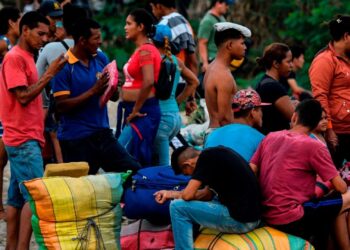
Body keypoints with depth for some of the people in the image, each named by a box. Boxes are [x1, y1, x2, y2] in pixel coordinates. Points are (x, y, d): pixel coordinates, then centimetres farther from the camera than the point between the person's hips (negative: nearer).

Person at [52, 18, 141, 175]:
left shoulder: (101, 59, 7)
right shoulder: (64, 66, -10)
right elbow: (62, 106, -16)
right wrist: (93, 91, -20)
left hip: (103, 133, 6)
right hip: (76, 139, -6)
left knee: (135, 172, 1)